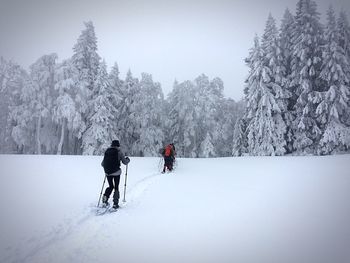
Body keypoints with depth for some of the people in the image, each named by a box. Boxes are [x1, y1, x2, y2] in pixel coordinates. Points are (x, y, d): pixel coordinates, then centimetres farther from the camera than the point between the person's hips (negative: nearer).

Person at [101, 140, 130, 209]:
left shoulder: (107, 151, 7)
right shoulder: (119, 152, -6)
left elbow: (102, 164, 11)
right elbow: (125, 162, -4)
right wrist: (128, 159, 18)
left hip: (108, 172, 4)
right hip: (116, 172, -4)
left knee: (110, 186, 21)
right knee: (116, 187, 9)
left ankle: (105, 199, 4)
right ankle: (115, 203, 7)